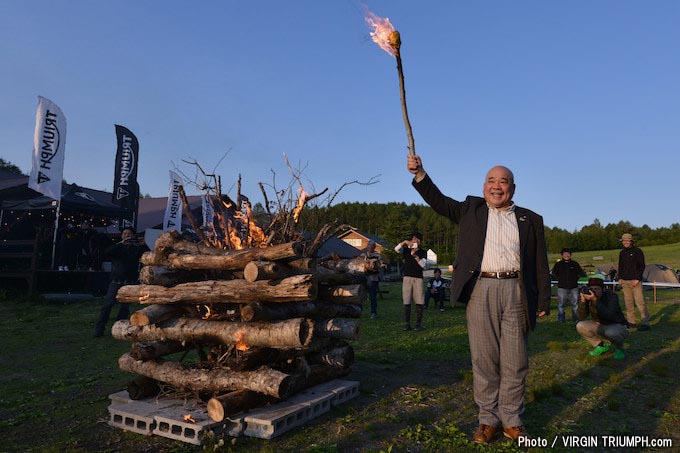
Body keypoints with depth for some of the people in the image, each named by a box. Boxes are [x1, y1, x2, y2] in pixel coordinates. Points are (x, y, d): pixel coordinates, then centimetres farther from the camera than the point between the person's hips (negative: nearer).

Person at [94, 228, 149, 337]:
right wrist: (121, 243, -20)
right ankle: (99, 329, -2)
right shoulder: (118, 247, 8)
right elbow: (107, 253, -11)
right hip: (116, 281, -1)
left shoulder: (137, 249, 10)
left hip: (130, 283, 1)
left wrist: (143, 245, -14)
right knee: (107, 304, -7)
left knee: (125, 307, 4)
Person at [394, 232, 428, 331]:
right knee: (406, 302, -2)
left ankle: (418, 324, -1)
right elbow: (396, 249, -9)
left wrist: (415, 255, -15)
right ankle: (407, 324, 2)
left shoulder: (423, 252, 11)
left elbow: (423, 264, -4)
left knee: (419, 302, -6)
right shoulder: (406, 250, 11)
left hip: (418, 278, 0)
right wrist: (405, 242, -20)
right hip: (407, 277, 0)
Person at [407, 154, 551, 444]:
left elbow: (541, 265, 11)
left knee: (515, 362, 6)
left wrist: (543, 302, 5)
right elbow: (439, 201, 10)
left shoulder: (530, 220, 13)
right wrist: (420, 174, -4)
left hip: (515, 291, 1)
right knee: (484, 360, 5)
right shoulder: (471, 209, 14)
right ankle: (488, 419, 18)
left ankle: (512, 420, 21)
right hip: (481, 291, 0)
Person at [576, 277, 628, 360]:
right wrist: (583, 301, -29)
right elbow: (582, 317, -16)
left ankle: (618, 349, -2)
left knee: (611, 333, -39)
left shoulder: (611, 296, -23)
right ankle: (601, 346, 7)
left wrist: (595, 300, -46)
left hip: (617, 326, -5)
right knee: (580, 326, -16)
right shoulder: (589, 297, -11)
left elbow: (608, 315, -39)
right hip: (600, 325, 5)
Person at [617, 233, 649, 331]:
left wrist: (637, 279, -12)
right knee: (628, 302, 6)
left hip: (635, 280, -6)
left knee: (640, 301, -10)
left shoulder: (637, 251, -2)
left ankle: (645, 323, -8)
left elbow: (642, 266, -5)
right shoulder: (622, 253, 14)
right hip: (625, 281, 6)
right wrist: (620, 278, 9)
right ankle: (631, 322, 12)